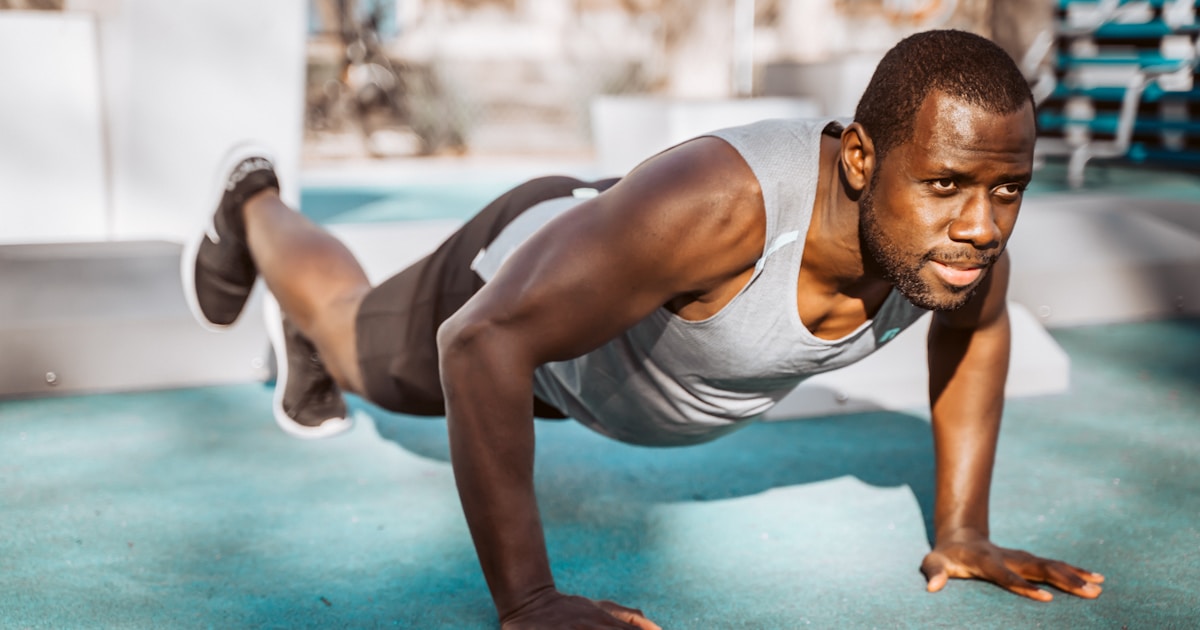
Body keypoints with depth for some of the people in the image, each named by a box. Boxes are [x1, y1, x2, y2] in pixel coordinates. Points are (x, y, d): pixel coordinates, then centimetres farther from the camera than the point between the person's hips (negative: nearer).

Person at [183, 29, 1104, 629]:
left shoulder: (956, 218, -30)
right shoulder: (713, 206, -51)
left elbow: (976, 330, -6)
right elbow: (483, 342, -49)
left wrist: (962, 530, -10)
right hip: (521, 278, -4)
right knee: (353, 338, 30)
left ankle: (303, 357, 67)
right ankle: (254, 207, 62)